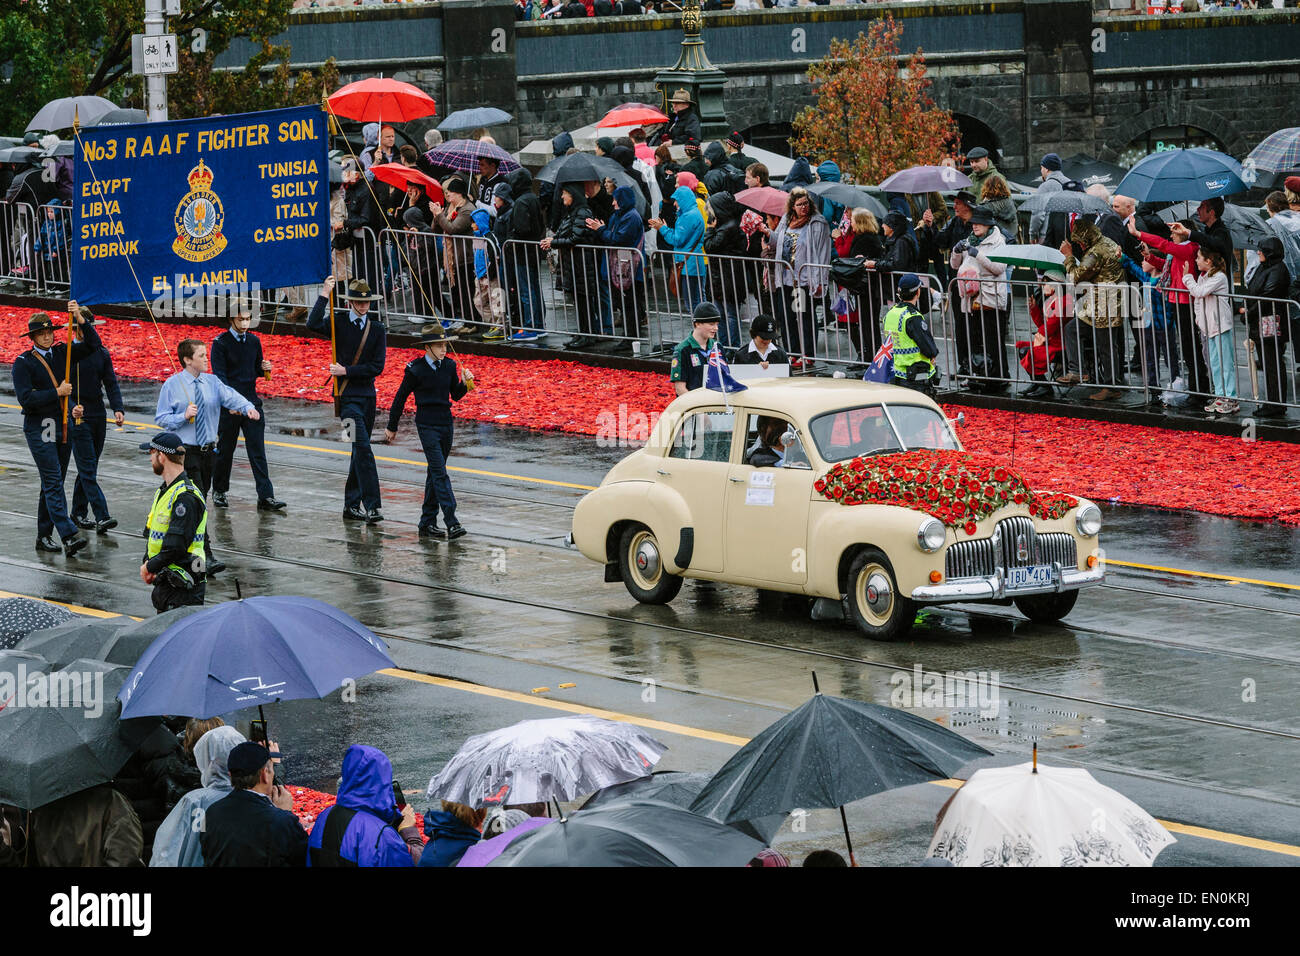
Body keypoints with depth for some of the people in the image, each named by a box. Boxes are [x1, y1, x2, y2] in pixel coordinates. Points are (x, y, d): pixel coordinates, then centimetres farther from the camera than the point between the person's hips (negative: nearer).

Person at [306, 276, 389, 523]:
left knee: (360, 452, 11)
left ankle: (351, 505, 21)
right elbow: (313, 325, -21)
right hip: (347, 397, -4)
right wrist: (324, 296, -21)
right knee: (364, 450, -14)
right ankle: (371, 506, -18)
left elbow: (377, 367, -2)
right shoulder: (340, 322, -1)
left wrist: (346, 370, -10)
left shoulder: (378, 329, 6)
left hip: (368, 396, 4)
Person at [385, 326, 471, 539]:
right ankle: (452, 524, -18)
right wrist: (392, 427, 7)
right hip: (427, 425, -6)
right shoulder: (415, 369, -10)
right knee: (440, 474, -12)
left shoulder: (449, 365, 5)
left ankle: (427, 523, 18)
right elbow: (400, 398, 0)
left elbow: (455, 395, 15)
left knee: (435, 474, 11)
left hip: (446, 424, 6)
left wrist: (465, 383, -7)